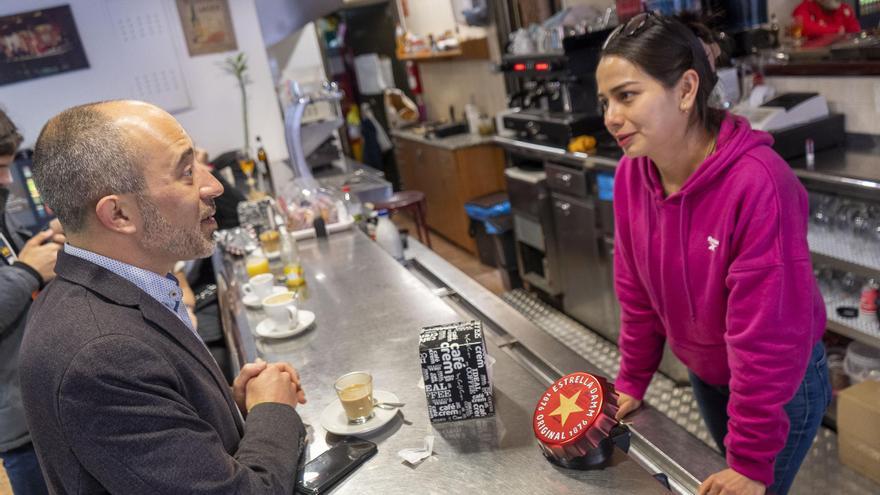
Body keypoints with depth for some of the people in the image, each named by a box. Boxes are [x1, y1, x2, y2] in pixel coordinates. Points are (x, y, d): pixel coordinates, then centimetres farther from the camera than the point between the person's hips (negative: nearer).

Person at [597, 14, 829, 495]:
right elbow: (637, 291, -1)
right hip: (705, 375, 6)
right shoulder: (631, 174, -13)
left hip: (782, 385, -5)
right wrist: (632, 381, 6)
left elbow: (767, 333, -28)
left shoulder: (757, 182, -33)